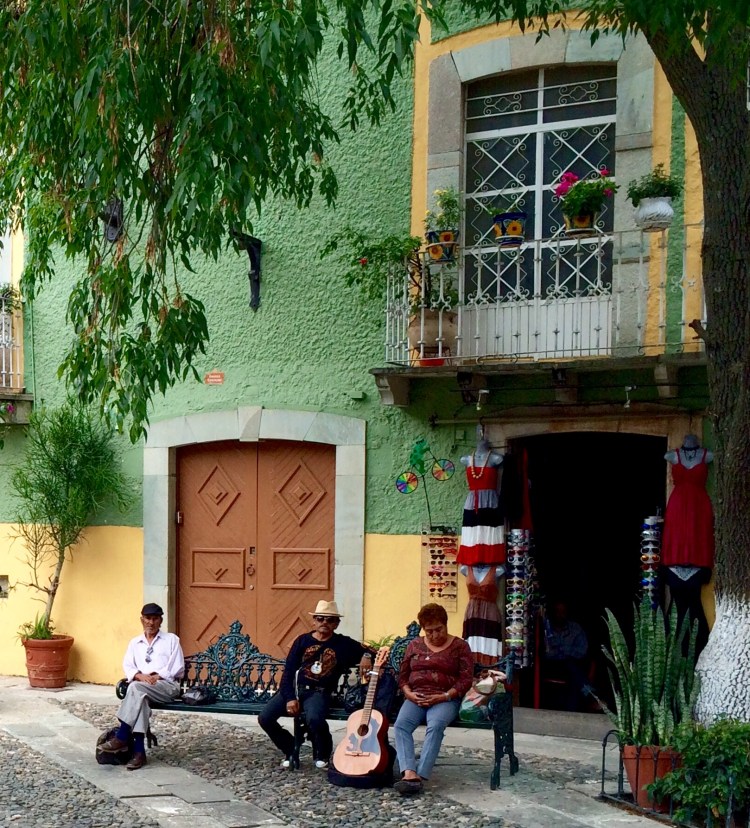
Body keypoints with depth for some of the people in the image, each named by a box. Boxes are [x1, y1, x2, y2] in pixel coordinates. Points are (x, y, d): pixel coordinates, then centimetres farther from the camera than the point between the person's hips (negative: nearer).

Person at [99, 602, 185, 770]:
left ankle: (122, 737, -30)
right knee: (139, 697, -36)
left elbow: (178, 668, 2)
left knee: (136, 688, -34)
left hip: (167, 685, -3)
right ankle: (139, 751, -39)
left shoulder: (171, 639, 12)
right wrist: (140, 676, -13)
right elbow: (127, 666, 9)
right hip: (142, 686, 3)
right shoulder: (135, 643, 22)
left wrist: (157, 676, -11)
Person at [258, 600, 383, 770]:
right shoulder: (302, 641, 8)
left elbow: (370, 652, 10)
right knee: (265, 718, -17)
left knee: (314, 719, -36)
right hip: (294, 689, 3)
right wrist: (290, 698, -9)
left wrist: (367, 656, -15)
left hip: (318, 692, -3)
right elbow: (289, 671, 4)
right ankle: (291, 750, 11)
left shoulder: (344, 644, 6)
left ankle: (322, 755, -2)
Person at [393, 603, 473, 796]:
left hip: (445, 698, -3)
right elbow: (403, 675, 17)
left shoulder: (459, 646, 6)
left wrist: (443, 696, -14)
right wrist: (409, 693, -4)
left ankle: (420, 776, -43)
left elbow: (466, 679, -2)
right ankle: (409, 774, -44)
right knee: (401, 725, -29)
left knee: (435, 726, -36)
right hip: (416, 698, 3)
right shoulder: (415, 645, 17)